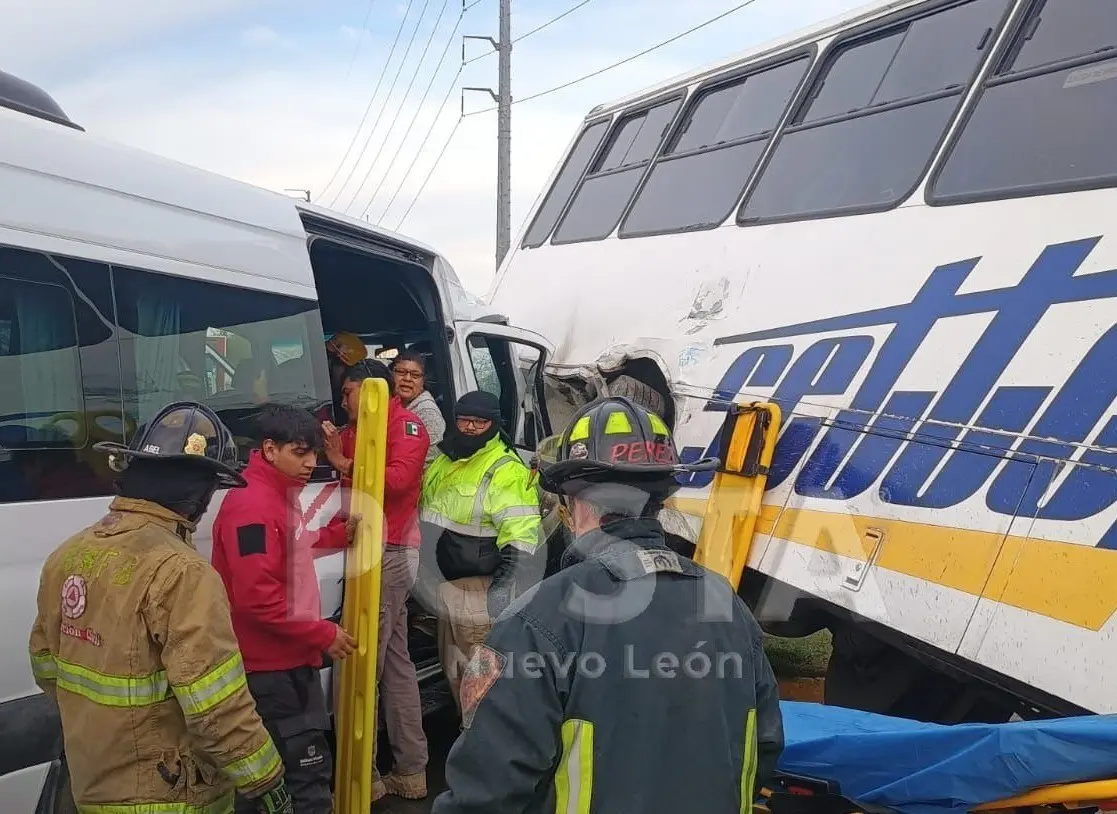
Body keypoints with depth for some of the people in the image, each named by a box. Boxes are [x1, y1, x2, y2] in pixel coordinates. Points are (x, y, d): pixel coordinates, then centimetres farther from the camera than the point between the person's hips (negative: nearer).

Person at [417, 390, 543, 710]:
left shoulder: (505, 468, -18)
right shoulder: (444, 461, 11)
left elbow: (519, 534, -25)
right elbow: (428, 510, 26)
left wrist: (503, 584, -31)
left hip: (482, 588, -9)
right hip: (448, 584, 10)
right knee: (454, 669, 22)